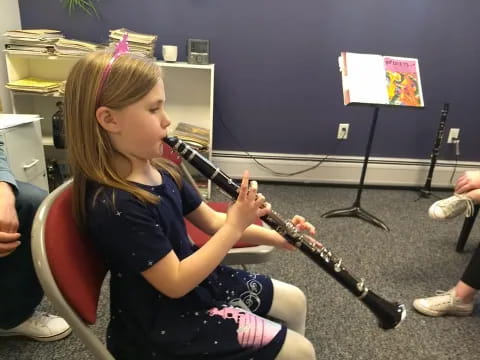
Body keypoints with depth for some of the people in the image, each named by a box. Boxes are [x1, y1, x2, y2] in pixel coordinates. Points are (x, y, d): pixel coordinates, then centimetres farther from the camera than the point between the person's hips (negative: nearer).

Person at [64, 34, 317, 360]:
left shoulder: (162, 171, -3)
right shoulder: (115, 207, -29)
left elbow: (212, 221, 3)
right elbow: (175, 283, -26)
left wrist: (277, 237, -7)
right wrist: (235, 227, -25)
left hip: (197, 279, 8)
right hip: (162, 326, -7)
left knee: (294, 301, 17)